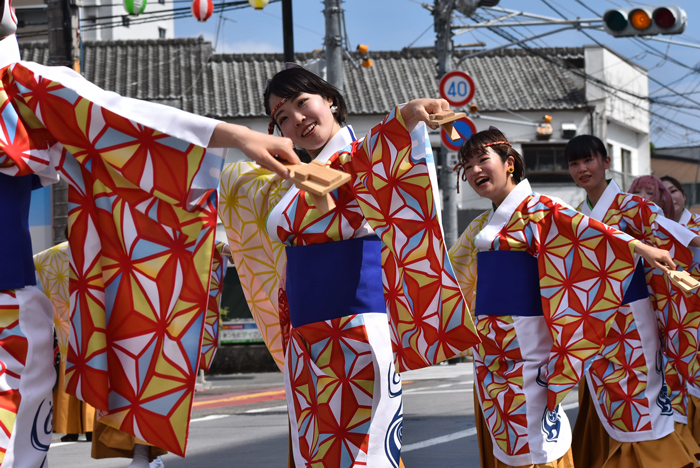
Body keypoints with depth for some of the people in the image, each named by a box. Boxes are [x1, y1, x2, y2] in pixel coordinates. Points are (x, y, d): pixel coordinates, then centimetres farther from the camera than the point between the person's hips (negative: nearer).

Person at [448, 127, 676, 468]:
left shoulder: (536, 209, -6)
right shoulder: (481, 226, 17)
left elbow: (582, 227, -19)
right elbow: (452, 265, 34)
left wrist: (639, 247, -29)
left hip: (524, 335, -7)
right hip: (488, 340, 7)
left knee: (530, 424, -7)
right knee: (501, 428, 9)